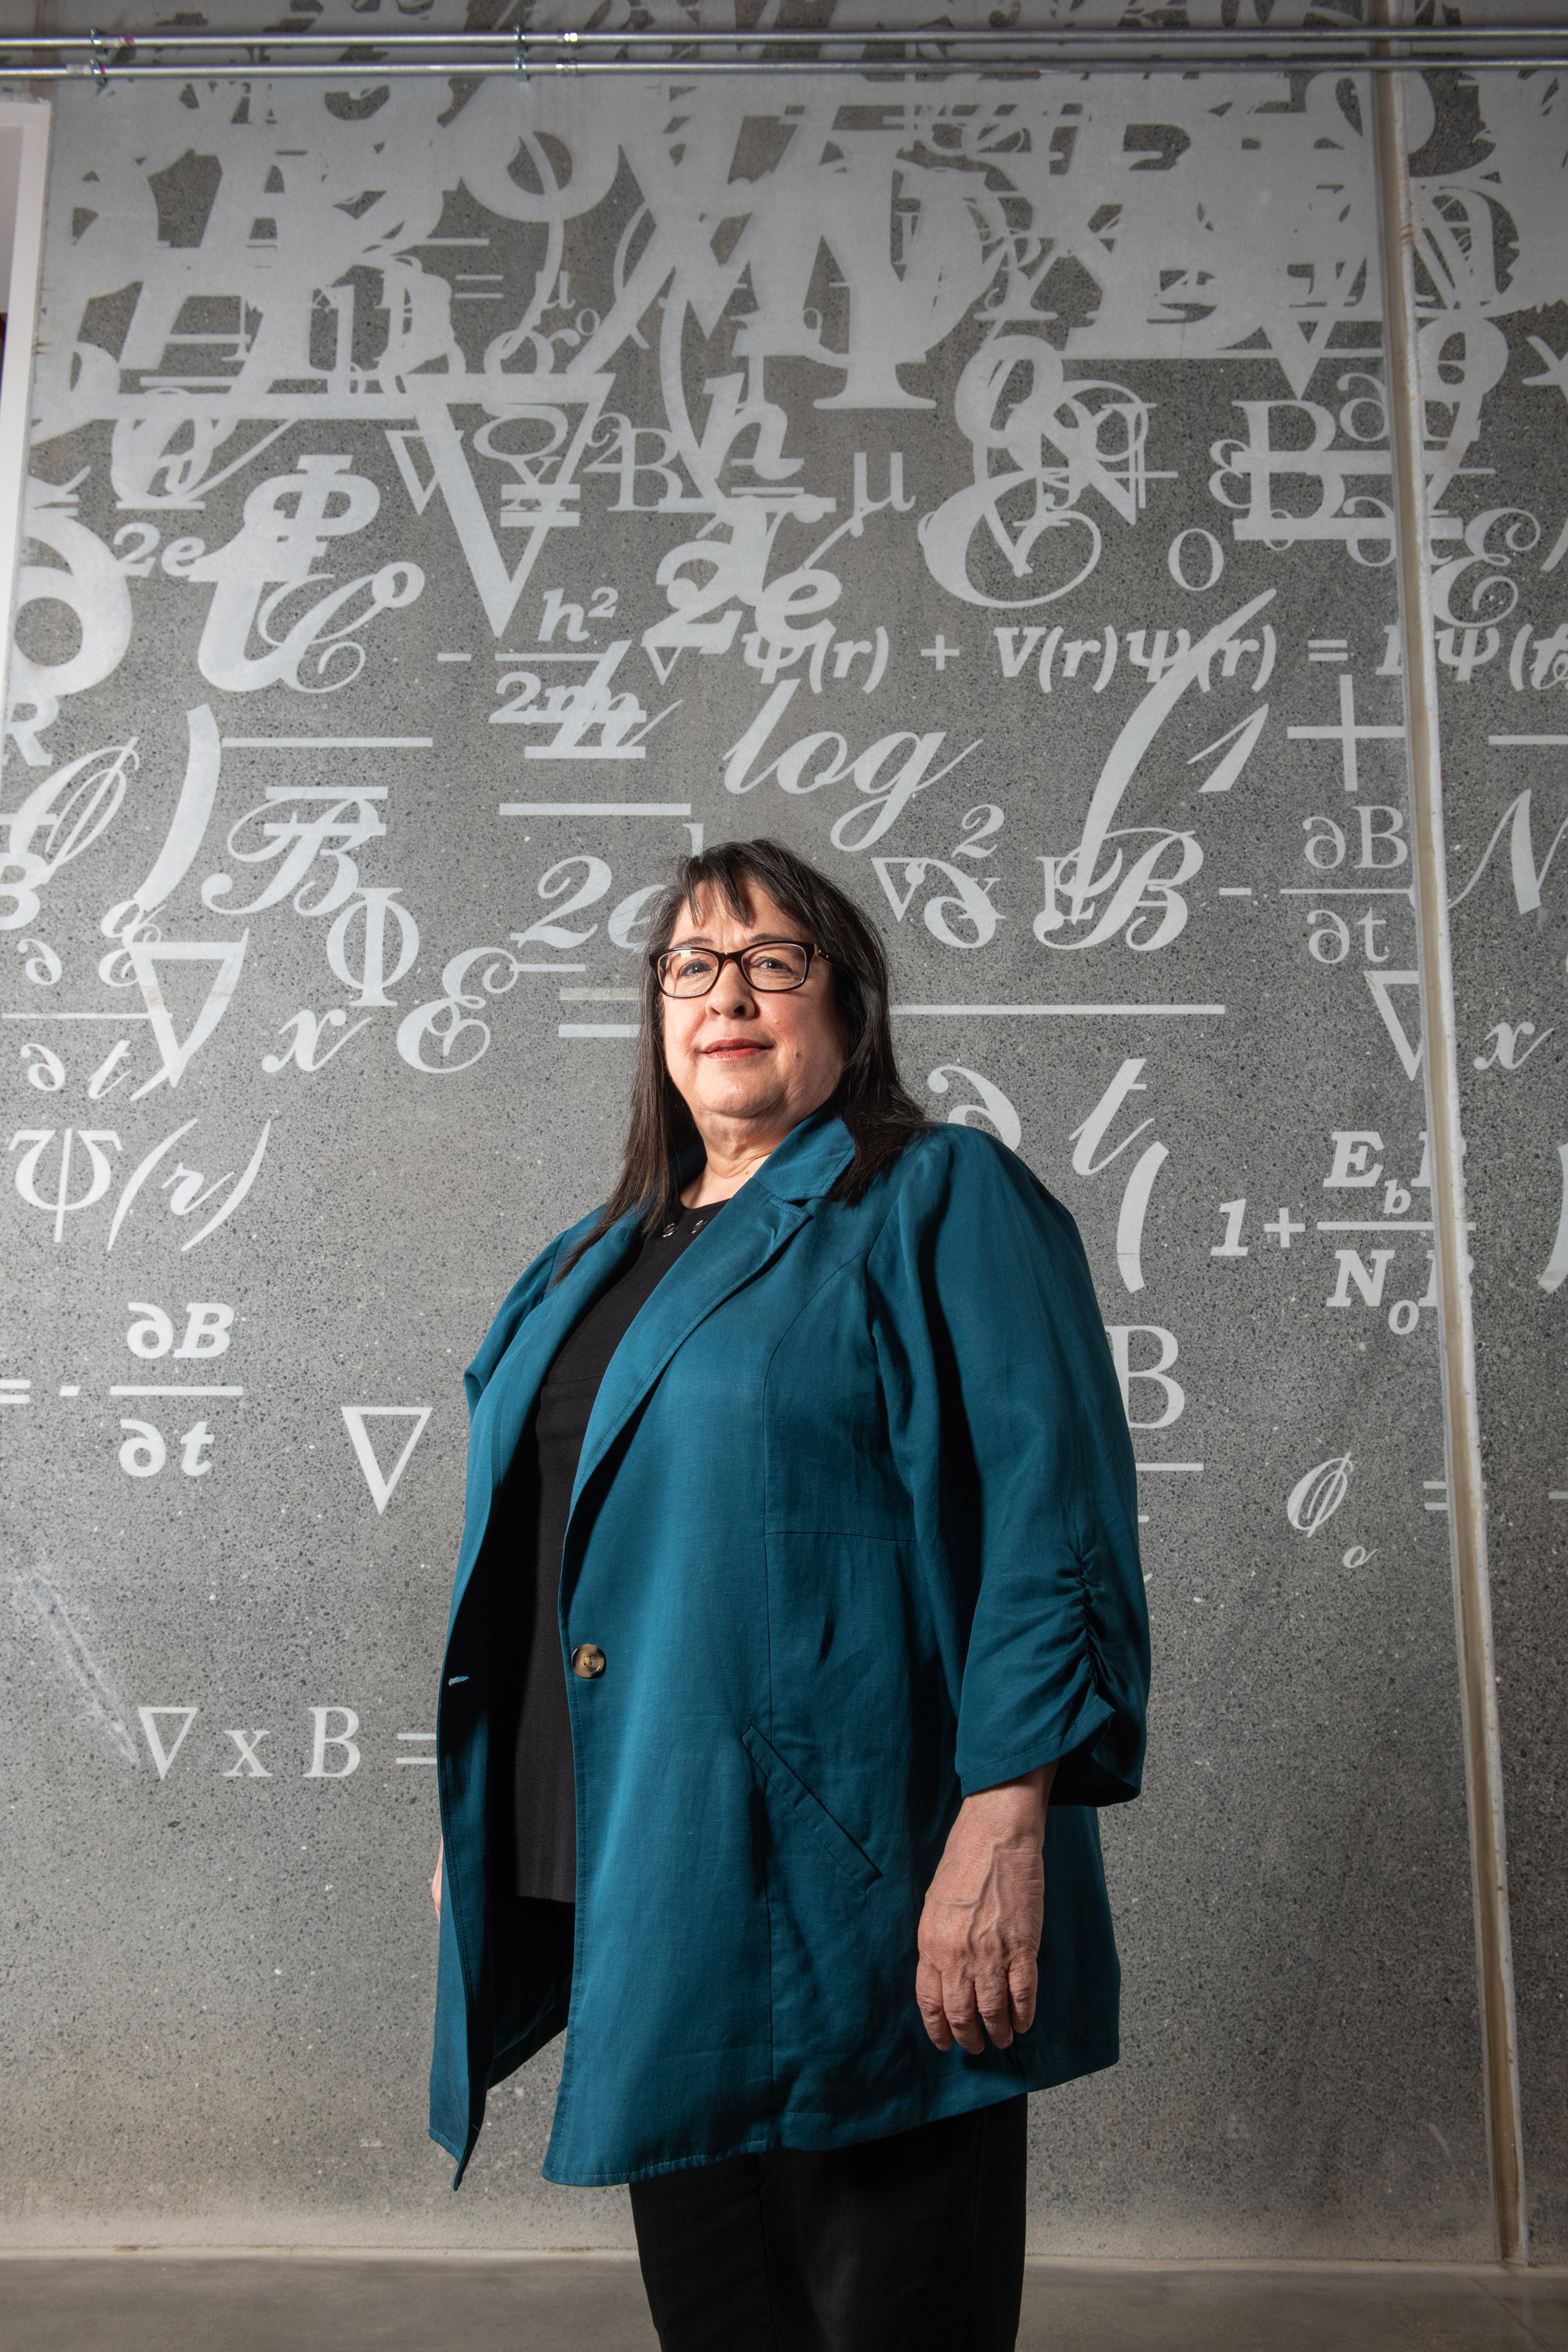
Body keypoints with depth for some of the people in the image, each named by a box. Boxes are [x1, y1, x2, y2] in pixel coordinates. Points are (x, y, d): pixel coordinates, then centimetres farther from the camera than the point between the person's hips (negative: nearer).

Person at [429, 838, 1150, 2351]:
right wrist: (470, 1824, 20)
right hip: (640, 1900, 7)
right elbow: (522, 1561, 21)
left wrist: (1004, 1821, -23)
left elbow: (1050, 1515, -14)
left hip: (844, 1895, -6)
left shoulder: (942, 1203, -4)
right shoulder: (591, 1262, 17)